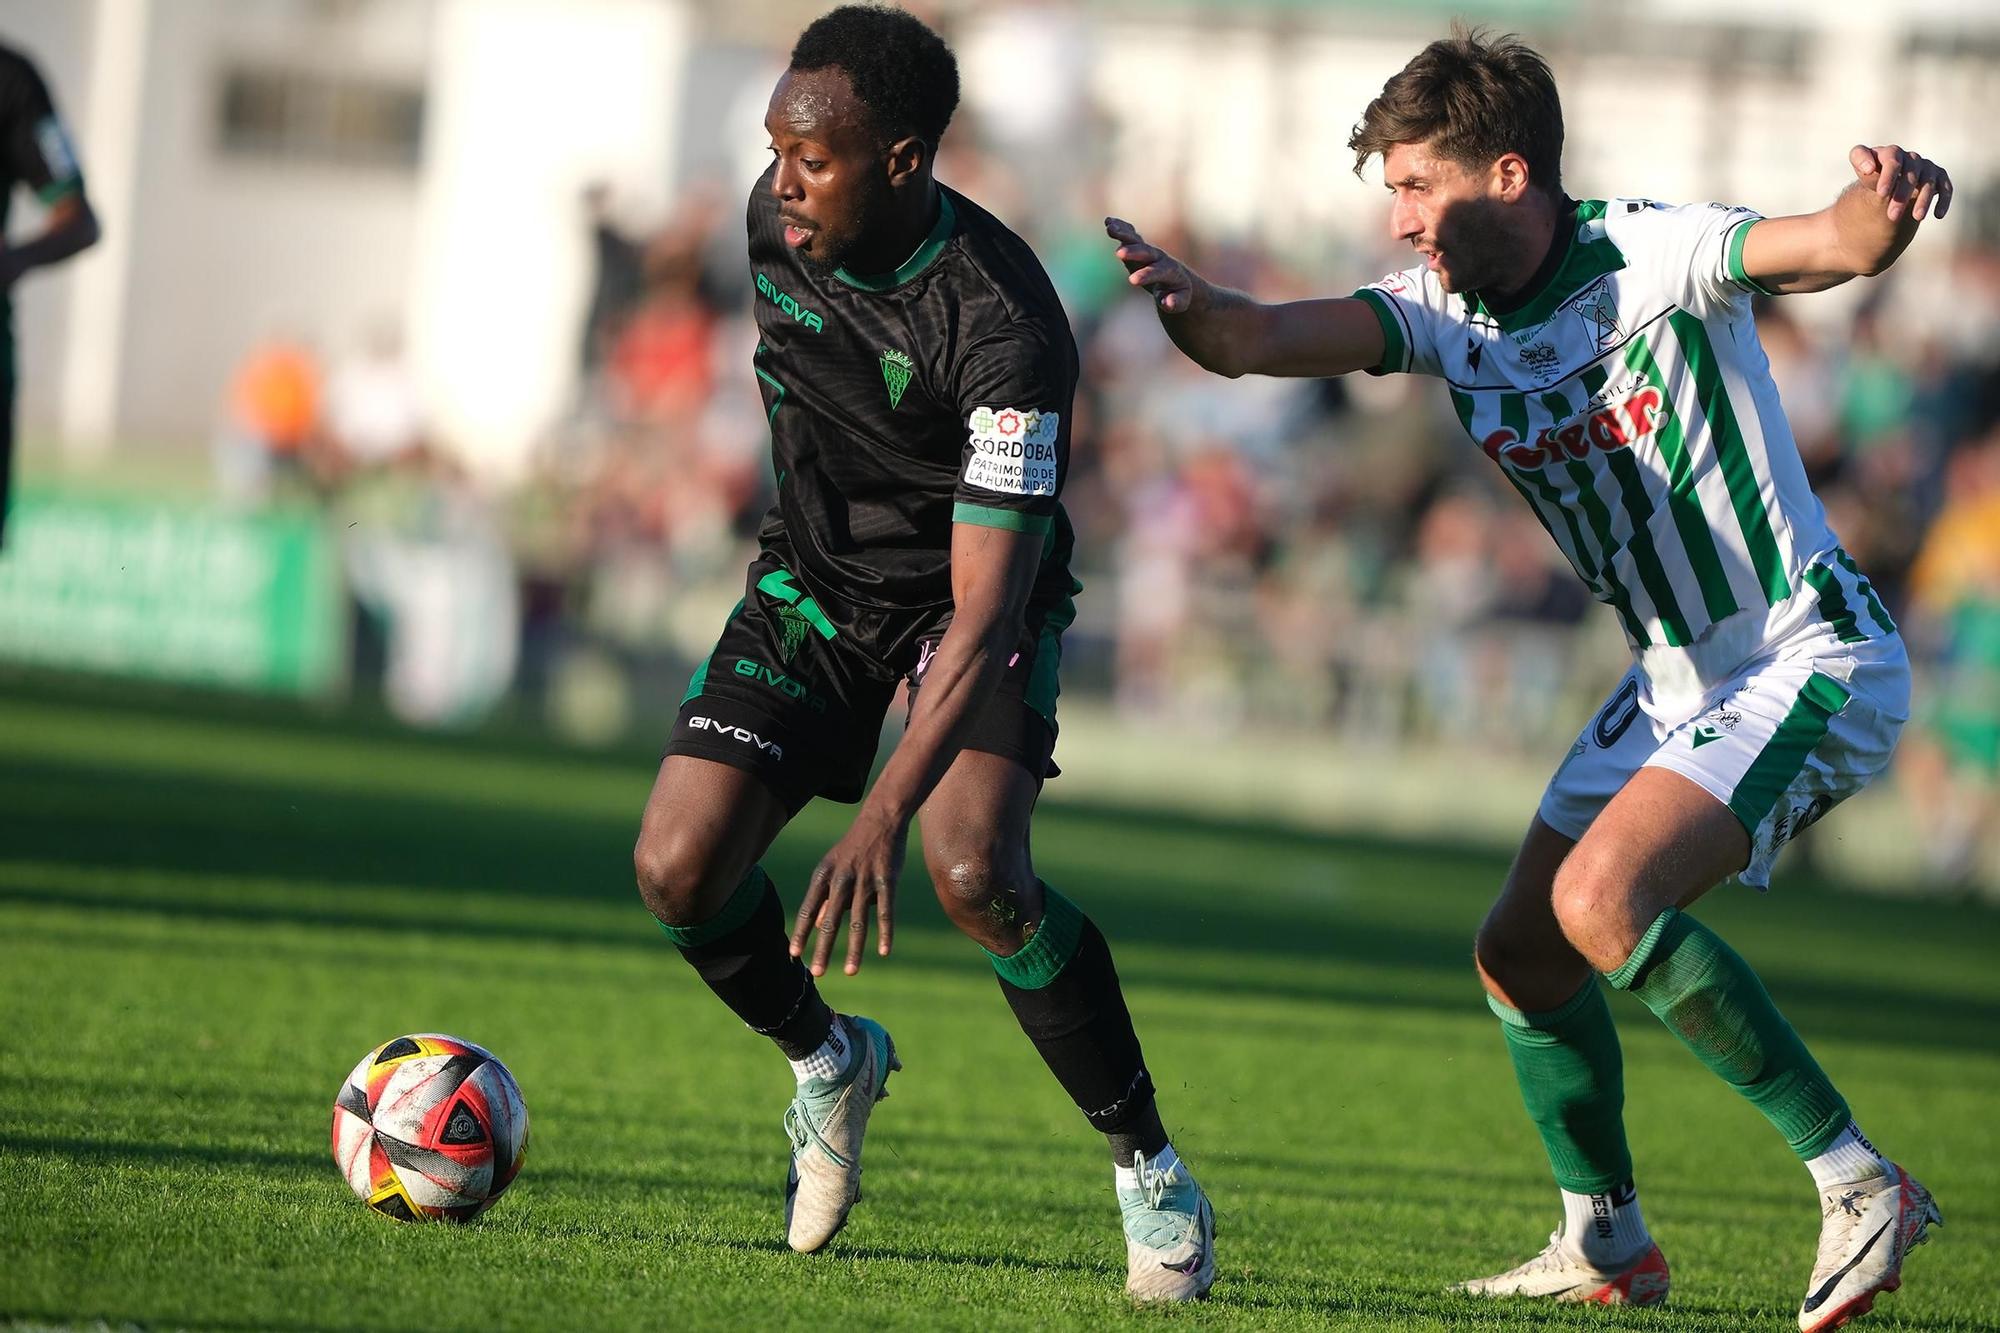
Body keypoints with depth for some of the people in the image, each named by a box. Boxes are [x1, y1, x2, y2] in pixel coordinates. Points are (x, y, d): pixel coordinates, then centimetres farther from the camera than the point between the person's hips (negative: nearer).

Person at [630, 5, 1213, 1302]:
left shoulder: (1003, 327, -33)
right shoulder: (777, 220, -13)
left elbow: (986, 610, -36)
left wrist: (883, 815, -45)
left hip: (971, 599, -5)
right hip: (816, 576, 5)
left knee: (974, 873, -29)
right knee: (679, 870, -12)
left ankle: (1149, 1165, -9)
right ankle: (830, 1063, 21)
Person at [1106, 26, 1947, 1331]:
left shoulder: (1655, 256, -19)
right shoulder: (1444, 314, -2)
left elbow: (1836, 248, -35)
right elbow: (1274, 338, -19)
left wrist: (1883, 208, -60)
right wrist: (1194, 306, -42)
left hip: (1810, 660, -8)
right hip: (1678, 677, 8)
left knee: (1602, 900, -25)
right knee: (1521, 951, 9)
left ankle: (1861, 1185, -17)